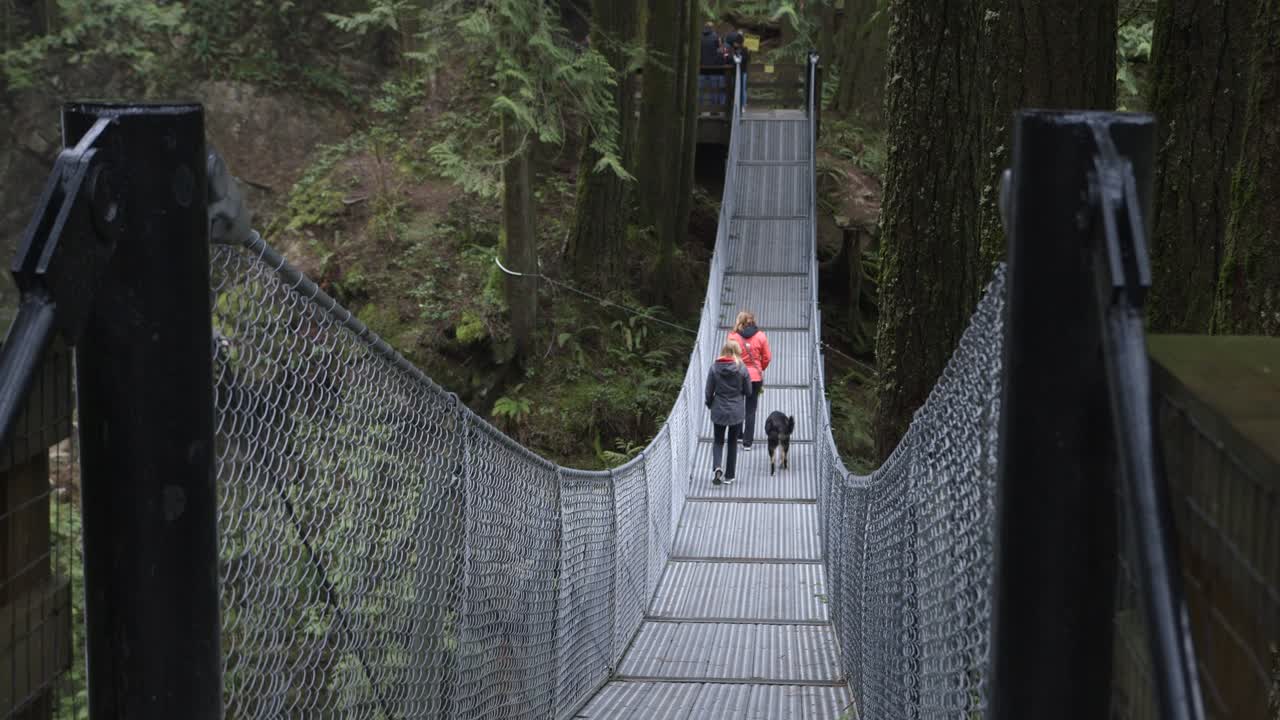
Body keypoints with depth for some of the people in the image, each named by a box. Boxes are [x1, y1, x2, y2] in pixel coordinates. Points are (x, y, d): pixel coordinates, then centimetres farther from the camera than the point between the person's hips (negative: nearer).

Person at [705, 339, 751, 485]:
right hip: (737, 411, 0)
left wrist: (710, 404, 14)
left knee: (718, 441, 14)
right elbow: (748, 391, -3)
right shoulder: (742, 368, -9)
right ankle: (729, 475, 17)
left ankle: (717, 467, -12)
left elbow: (709, 391, -5)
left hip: (719, 411, 0)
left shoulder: (714, 367, -9)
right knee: (733, 442, 14)